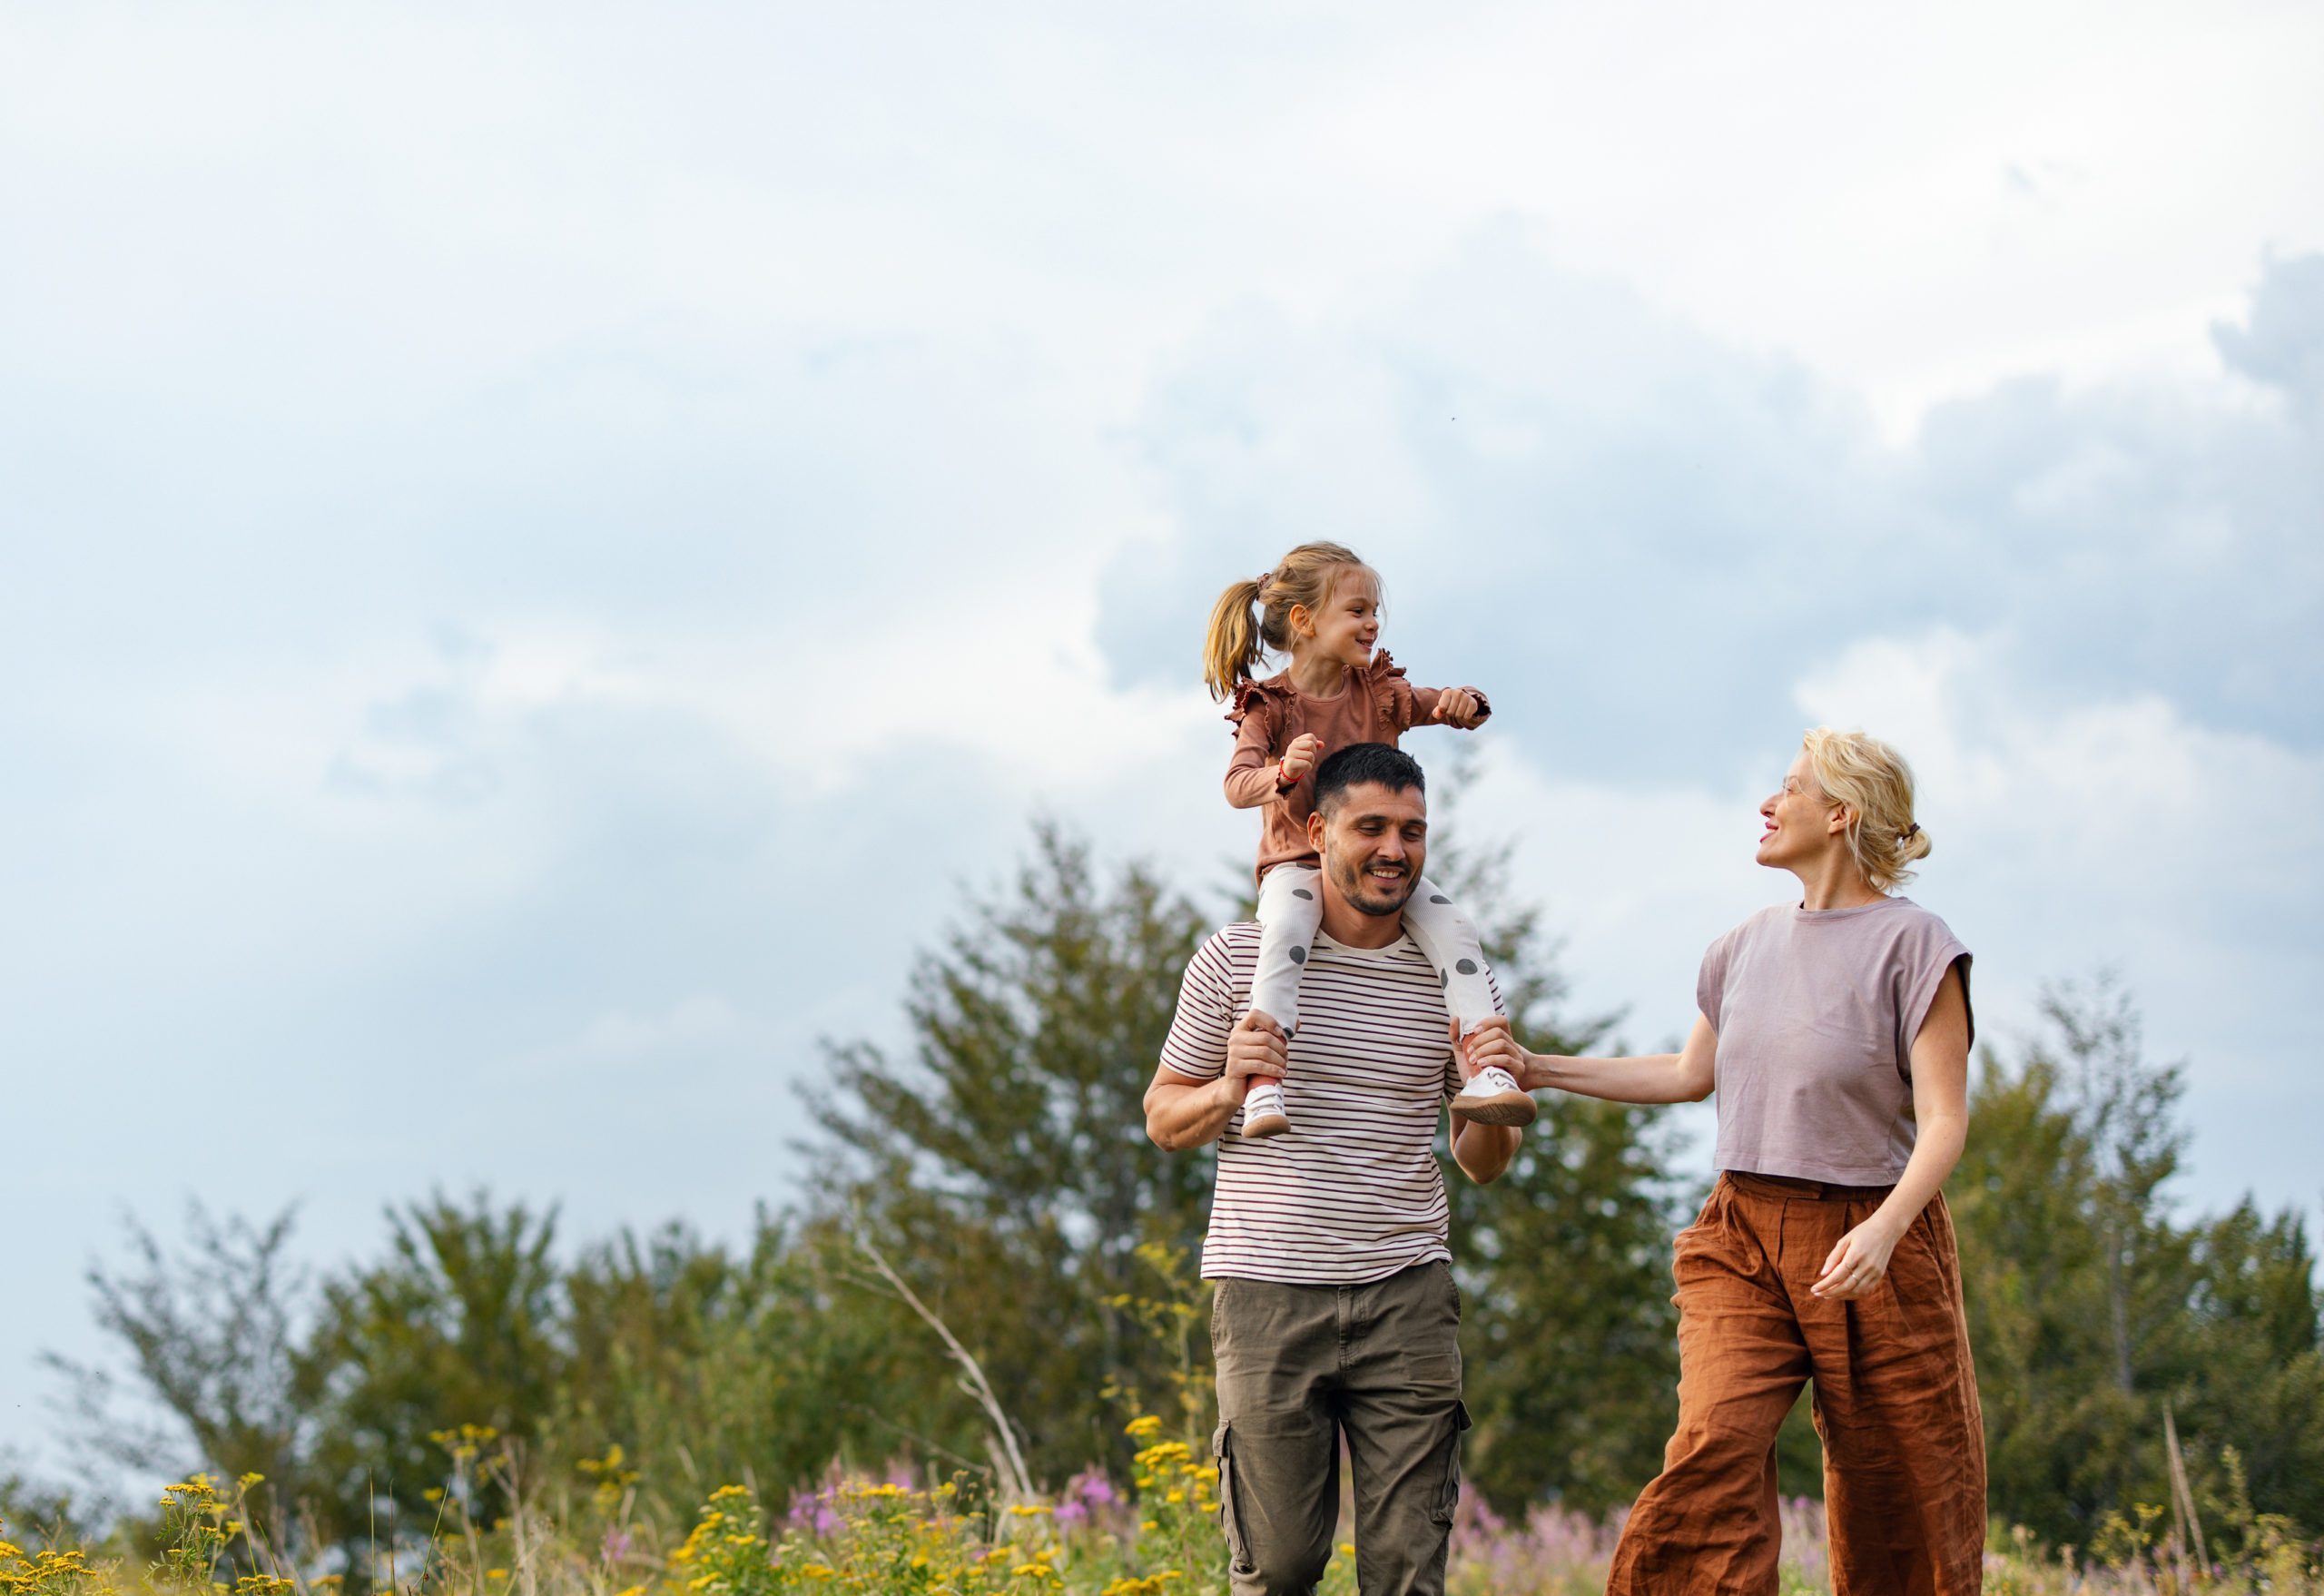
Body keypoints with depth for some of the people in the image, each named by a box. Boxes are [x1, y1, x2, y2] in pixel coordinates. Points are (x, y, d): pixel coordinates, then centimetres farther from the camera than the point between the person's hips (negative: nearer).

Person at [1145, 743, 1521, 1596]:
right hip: (1270, 1293, -1)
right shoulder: (1235, 959, 3)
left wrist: (1493, 1109, -8)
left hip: (1406, 1294, 1)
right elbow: (1163, 1119, 11)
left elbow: (1481, 1164, 14)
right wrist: (1229, 1090, -10)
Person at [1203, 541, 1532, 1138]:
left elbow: (1452, 709, 3)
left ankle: (1483, 1074, -24)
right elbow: (1237, 785, -16)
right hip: (1297, 861, -4)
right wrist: (1283, 771, -39)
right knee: (1286, 931, -37)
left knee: (1453, 928, -21)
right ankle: (1264, 1086, -43)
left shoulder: (1380, 692, 6)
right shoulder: (1267, 706, -4)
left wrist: (1464, 703, -23)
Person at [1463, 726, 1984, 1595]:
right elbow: (1690, 1073, 25)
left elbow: (1943, 1120, -12)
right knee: (1716, 1443, -20)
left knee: (1899, 1507, -1)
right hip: (1744, 1235, 4)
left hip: (1868, 1245, -4)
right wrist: (1539, 1069, 22)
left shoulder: (1911, 943, -7)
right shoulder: (1752, 942, 12)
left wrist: (1884, 1228, -29)